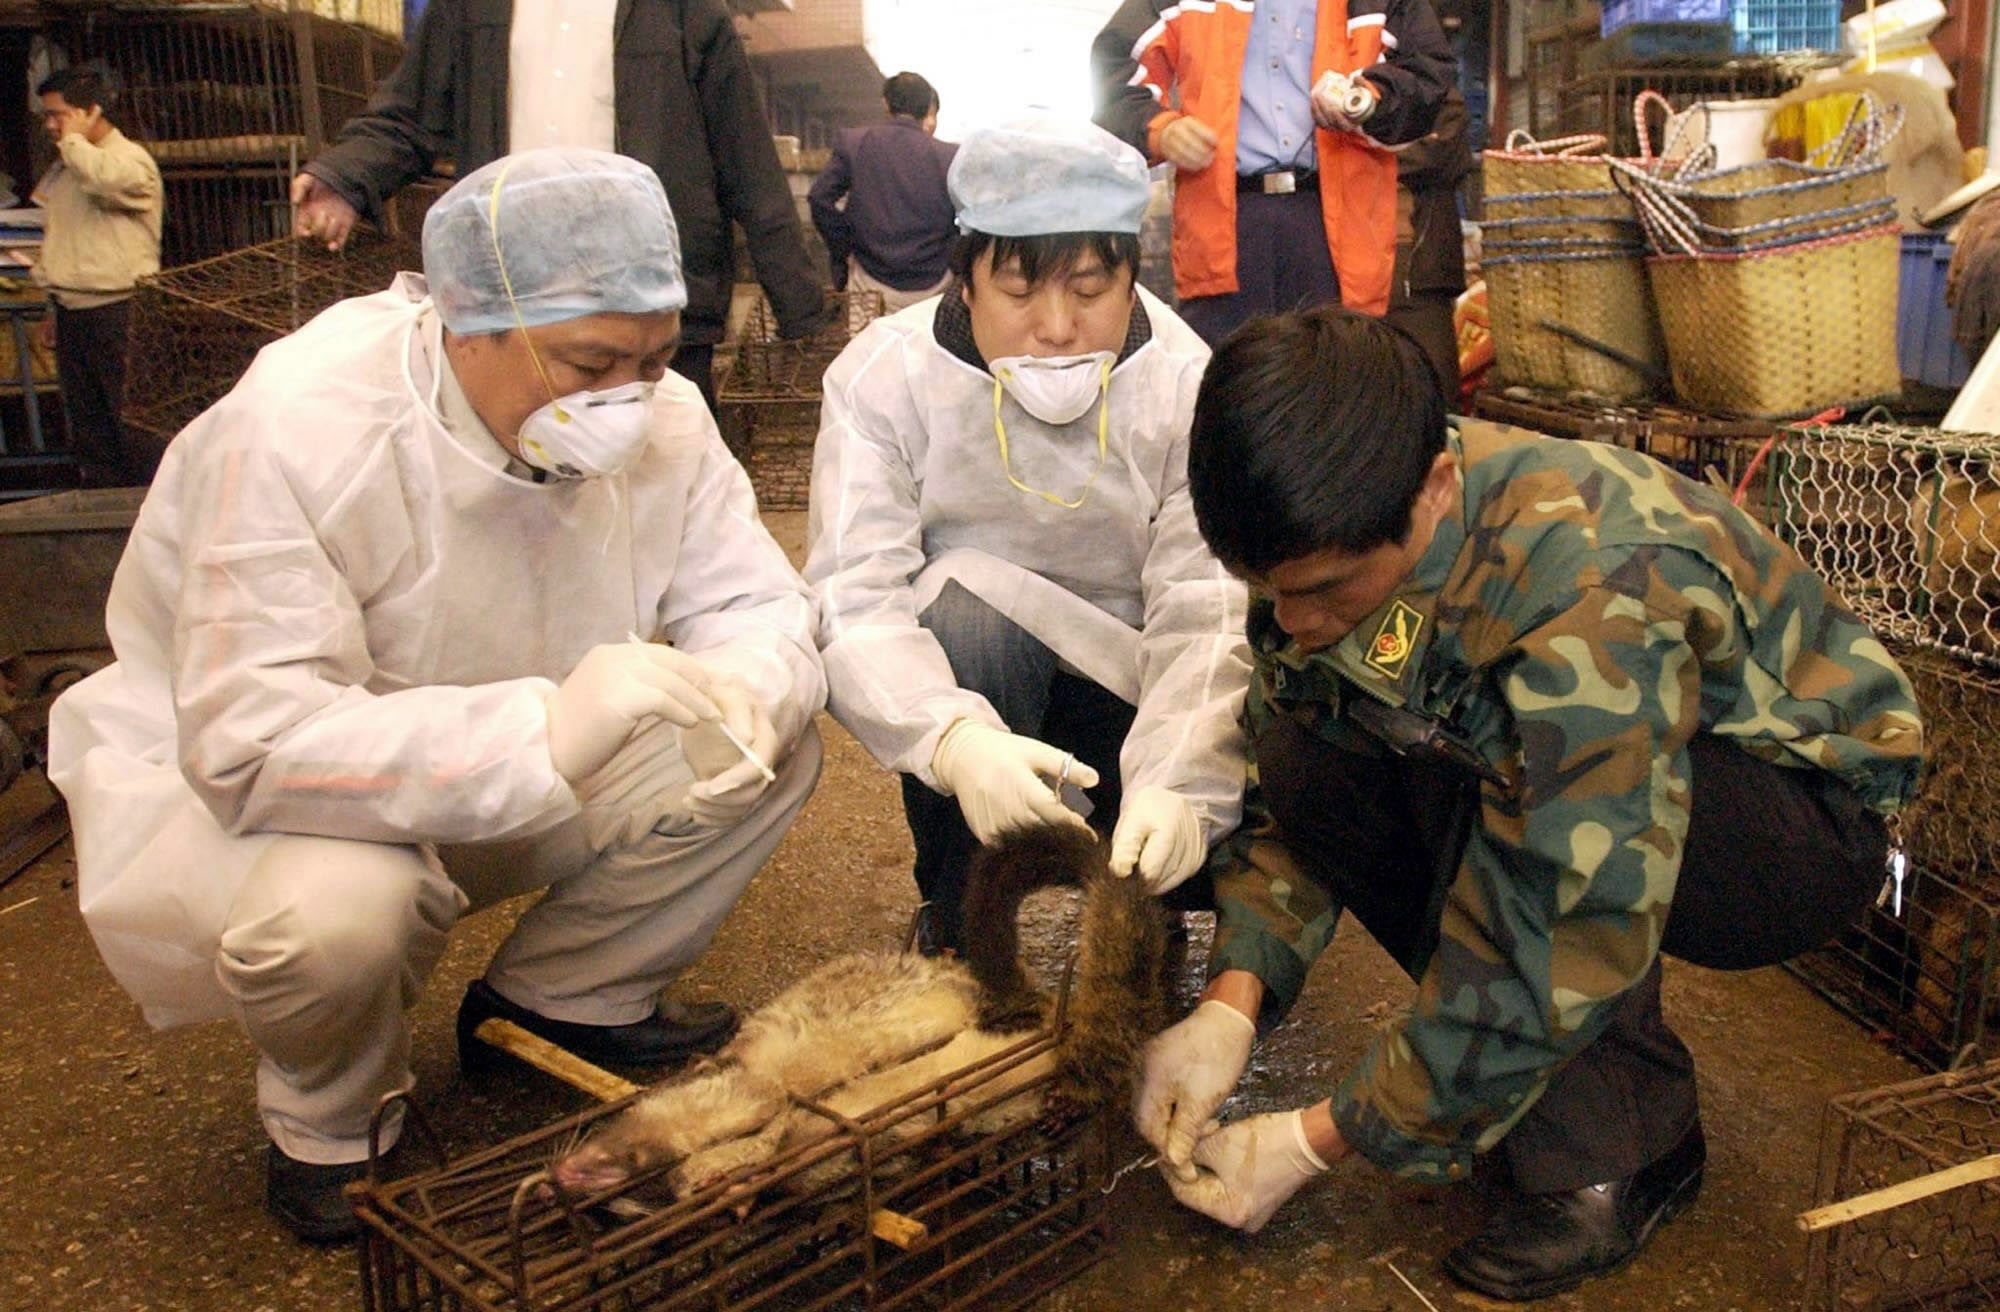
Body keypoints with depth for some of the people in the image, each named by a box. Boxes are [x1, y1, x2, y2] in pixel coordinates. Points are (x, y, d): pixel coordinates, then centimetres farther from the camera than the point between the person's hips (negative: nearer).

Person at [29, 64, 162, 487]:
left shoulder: (130, 159, -7)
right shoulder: (64, 169, 17)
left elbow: (105, 179, -33)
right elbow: (58, 243, 23)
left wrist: (72, 140, -14)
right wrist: (55, 311, 21)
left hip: (116, 307, -8)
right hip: (72, 310, 8)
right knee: (85, 418, 11)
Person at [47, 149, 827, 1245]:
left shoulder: (659, 415, -13)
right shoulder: (296, 434, -31)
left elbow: (755, 605, -9)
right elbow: (252, 743, -36)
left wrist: (740, 689, -35)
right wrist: (544, 731, -50)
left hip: (507, 795, 5)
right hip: (228, 791, -5)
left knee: (773, 747, -12)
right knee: (335, 906, -39)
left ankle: (555, 1002, 9)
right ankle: (329, 1117, -1)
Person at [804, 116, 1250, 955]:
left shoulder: (1185, 385, -14)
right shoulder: (882, 377, -17)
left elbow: (1208, 616, -23)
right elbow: (851, 603, -27)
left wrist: (1176, 785, -41)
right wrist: (956, 741, -47)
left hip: (1132, 688, 1)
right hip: (961, 688, 0)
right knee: (968, 598, -34)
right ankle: (961, 927, -15)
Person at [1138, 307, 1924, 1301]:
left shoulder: (1590, 590, -36)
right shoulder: (1334, 533, -15)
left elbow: (1566, 944, -33)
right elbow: (1279, 801, -5)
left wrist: (1319, 1143, -24)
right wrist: (1230, 1002, -20)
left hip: (1813, 810, -6)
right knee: (1304, 755, -15)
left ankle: (1613, 1148, -13)